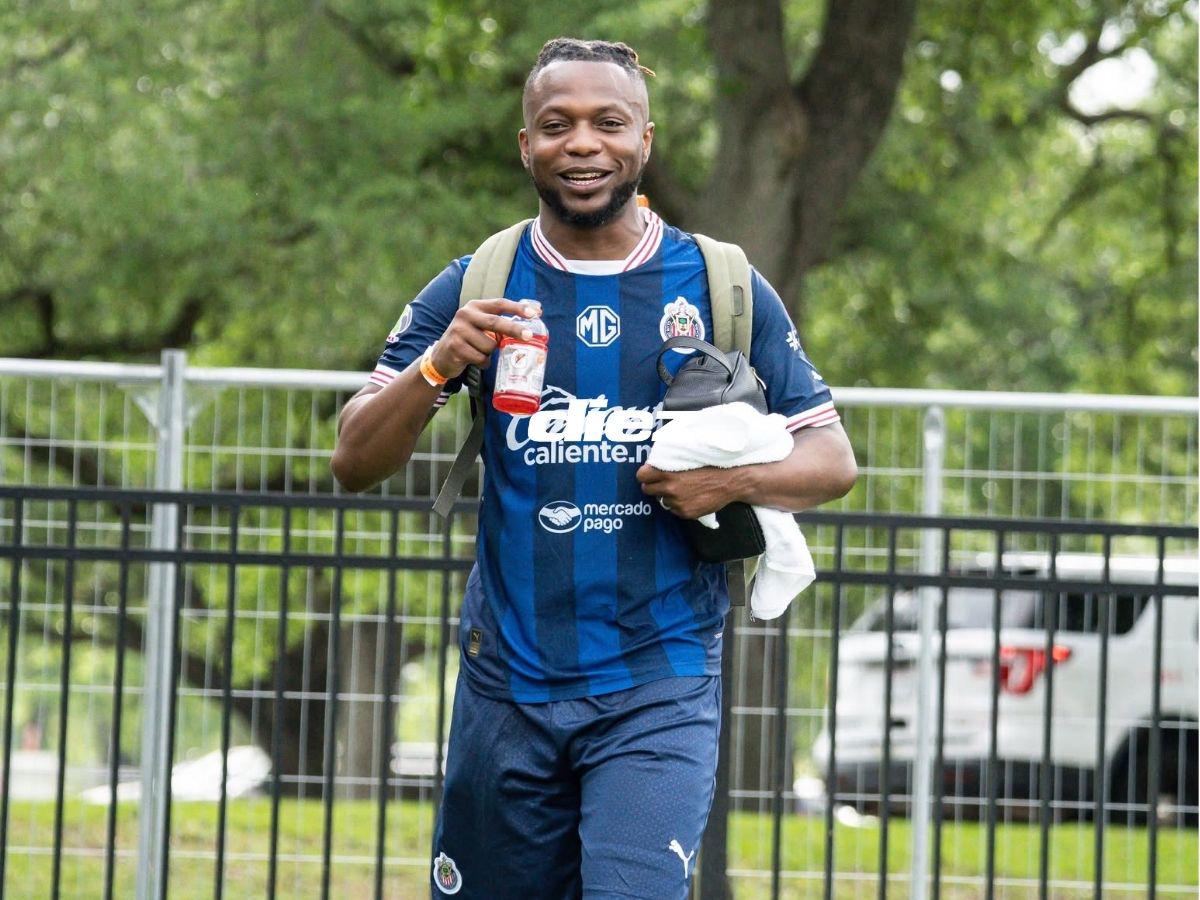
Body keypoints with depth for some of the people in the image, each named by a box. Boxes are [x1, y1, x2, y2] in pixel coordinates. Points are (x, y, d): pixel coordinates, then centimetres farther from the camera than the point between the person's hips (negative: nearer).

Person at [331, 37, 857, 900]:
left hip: (659, 688, -2)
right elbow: (356, 463, -1)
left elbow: (834, 461, 7)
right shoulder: (474, 291, 4)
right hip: (508, 684, 2)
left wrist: (733, 481, -14)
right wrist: (436, 366, -19)